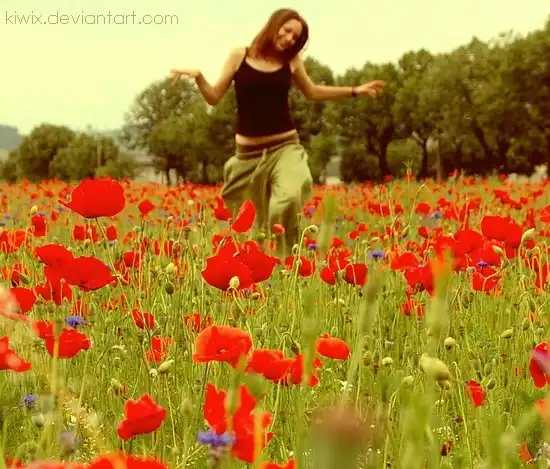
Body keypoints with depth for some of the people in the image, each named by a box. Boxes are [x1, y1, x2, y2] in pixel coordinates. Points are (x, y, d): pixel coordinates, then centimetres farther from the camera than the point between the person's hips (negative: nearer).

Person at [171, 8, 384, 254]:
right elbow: (214, 97, 3)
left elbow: (312, 93, 22)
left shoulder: (291, 61, 5)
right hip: (249, 151, 1)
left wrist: (355, 90, 17)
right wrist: (199, 78, -17)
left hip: (286, 146, 0)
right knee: (253, 217, 6)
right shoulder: (239, 56, 0)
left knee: (289, 198, -29)